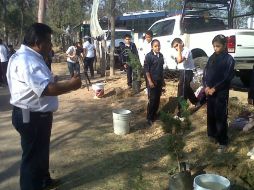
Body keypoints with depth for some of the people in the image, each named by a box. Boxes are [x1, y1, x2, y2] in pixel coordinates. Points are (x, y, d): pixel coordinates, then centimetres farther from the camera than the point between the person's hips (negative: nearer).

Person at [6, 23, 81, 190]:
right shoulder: (26, 60, -25)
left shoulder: (31, 57, 11)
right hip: (31, 117, -11)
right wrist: (71, 84, -22)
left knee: (41, 152, 26)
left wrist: (67, 84, 10)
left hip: (37, 114, 11)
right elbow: (47, 89, -34)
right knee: (33, 156, 6)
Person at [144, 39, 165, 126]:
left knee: (157, 99, 11)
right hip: (152, 81, -6)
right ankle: (149, 118, 8)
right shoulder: (149, 56, -10)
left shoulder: (161, 55, 8)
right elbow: (146, 69, -13)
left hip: (159, 81, 6)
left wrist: (163, 79, 16)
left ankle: (154, 115, 24)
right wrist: (150, 81, -18)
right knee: (152, 100, -3)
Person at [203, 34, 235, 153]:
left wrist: (214, 88, -14)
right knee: (210, 114, 14)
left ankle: (223, 142, 5)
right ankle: (212, 134, 31)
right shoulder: (212, 57, 9)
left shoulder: (229, 59, -7)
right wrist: (206, 86, -6)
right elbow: (205, 72, 9)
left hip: (221, 93, -5)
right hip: (210, 91, 5)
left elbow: (227, 78, -12)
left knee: (220, 117, -3)